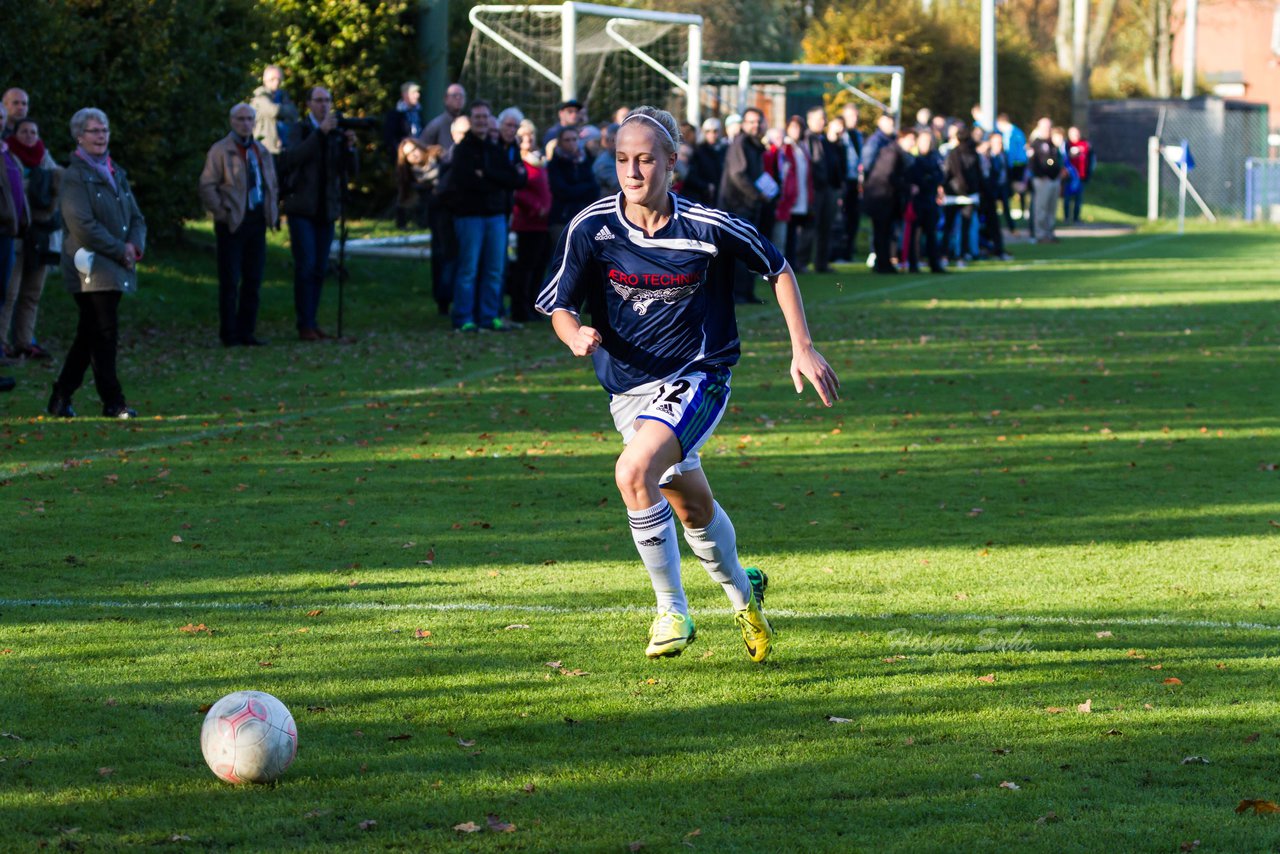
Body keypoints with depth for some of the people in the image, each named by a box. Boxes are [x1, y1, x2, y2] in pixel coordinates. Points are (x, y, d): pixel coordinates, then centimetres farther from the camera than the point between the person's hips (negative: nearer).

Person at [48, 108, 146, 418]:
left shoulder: (116, 173, 17)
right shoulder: (75, 176, -8)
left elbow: (136, 217, 18)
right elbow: (84, 225, -16)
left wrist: (134, 245, -2)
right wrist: (120, 251, -14)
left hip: (115, 270, 8)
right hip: (92, 269, -8)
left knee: (90, 335, 11)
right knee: (104, 333, -8)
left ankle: (61, 398, 18)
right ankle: (113, 403, -3)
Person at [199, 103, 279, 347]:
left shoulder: (262, 151, 16)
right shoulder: (220, 151, -4)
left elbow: (272, 186, 25)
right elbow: (207, 187, -8)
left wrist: (273, 212, 12)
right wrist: (222, 213, -14)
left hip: (257, 221, 6)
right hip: (232, 224, -6)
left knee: (253, 280, 7)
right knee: (230, 281, -4)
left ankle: (246, 332, 14)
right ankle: (229, 334, 1)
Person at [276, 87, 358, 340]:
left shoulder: (336, 133, 12)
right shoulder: (300, 130, -1)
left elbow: (350, 170, 5)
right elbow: (293, 157, -21)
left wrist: (349, 147, -13)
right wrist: (320, 133, -27)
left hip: (326, 210, 5)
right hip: (302, 208, -5)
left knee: (319, 269, 5)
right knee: (306, 266, -11)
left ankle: (312, 322, 12)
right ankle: (305, 325, -9)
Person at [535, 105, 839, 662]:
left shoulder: (707, 227, -14)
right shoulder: (591, 229, -10)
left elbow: (778, 269, 2)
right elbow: (558, 306, -2)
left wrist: (802, 348, -1)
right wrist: (576, 336, -25)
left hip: (697, 376, -4)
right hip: (628, 387, 4)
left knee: (634, 472, -28)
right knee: (690, 506, 17)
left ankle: (672, 611, -15)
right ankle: (741, 592, 47)